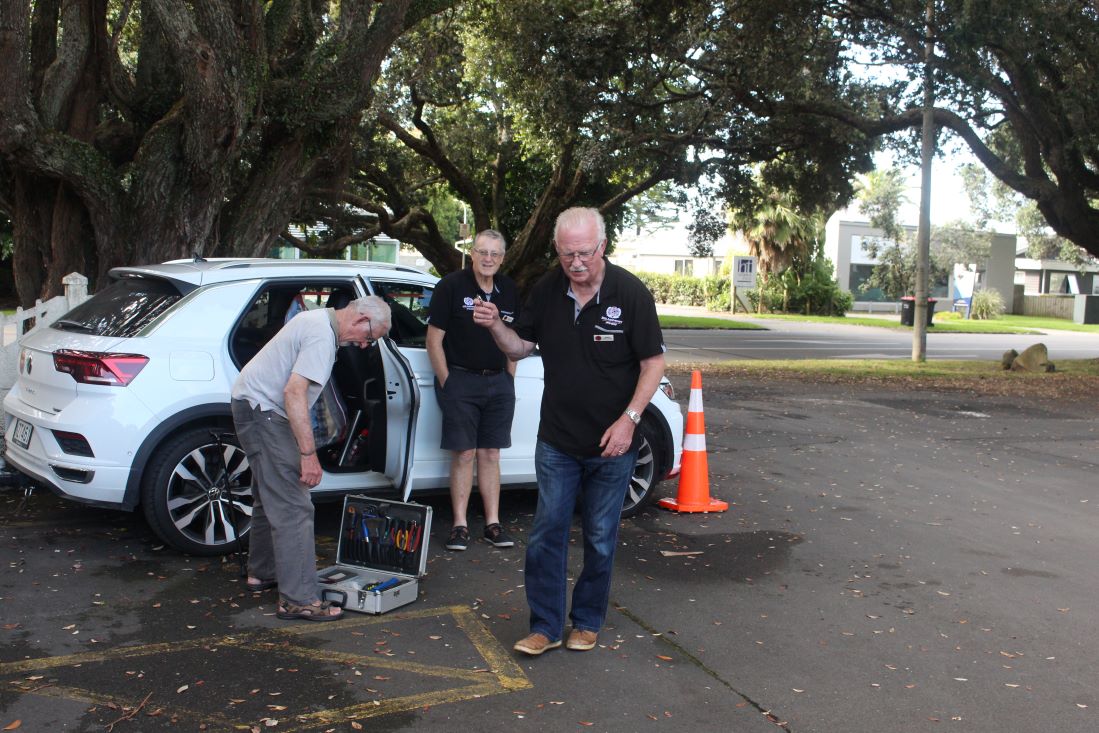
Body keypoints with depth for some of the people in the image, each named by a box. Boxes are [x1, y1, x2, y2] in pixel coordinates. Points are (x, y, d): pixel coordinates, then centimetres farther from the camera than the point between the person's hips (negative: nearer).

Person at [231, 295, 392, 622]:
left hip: (254, 405, 11)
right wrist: (309, 454, -28)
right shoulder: (322, 336, -20)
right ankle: (298, 599, -12)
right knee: (293, 507, -13)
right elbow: (294, 392, -28)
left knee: (271, 497, 22)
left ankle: (262, 572, 36)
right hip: (263, 411, -11)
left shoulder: (319, 320, 13)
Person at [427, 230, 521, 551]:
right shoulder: (451, 286, -7)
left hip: (498, 382, 4)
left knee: (490, 454, 8)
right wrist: (446, 382, -9)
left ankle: (493, 524, 13)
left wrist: (509, 378, 10)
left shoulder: (509, 290, 9)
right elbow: (434, 339, -7)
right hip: (461, 380, -4)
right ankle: (460, 525, 5)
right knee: (464, 454, -2)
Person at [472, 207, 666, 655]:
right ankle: (546, 626, 16)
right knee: (546, 533, 4)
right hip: (557, 440, 3)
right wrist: (495, 326, -13)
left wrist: (629, 419, -18)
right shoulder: (547, 291, -1)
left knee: (600, 539, 10)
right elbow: (520, 348, 8)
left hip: (612, 444, -2)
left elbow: (653, 363, -9)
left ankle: (587, 622, 27)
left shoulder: (630, 293, -12)